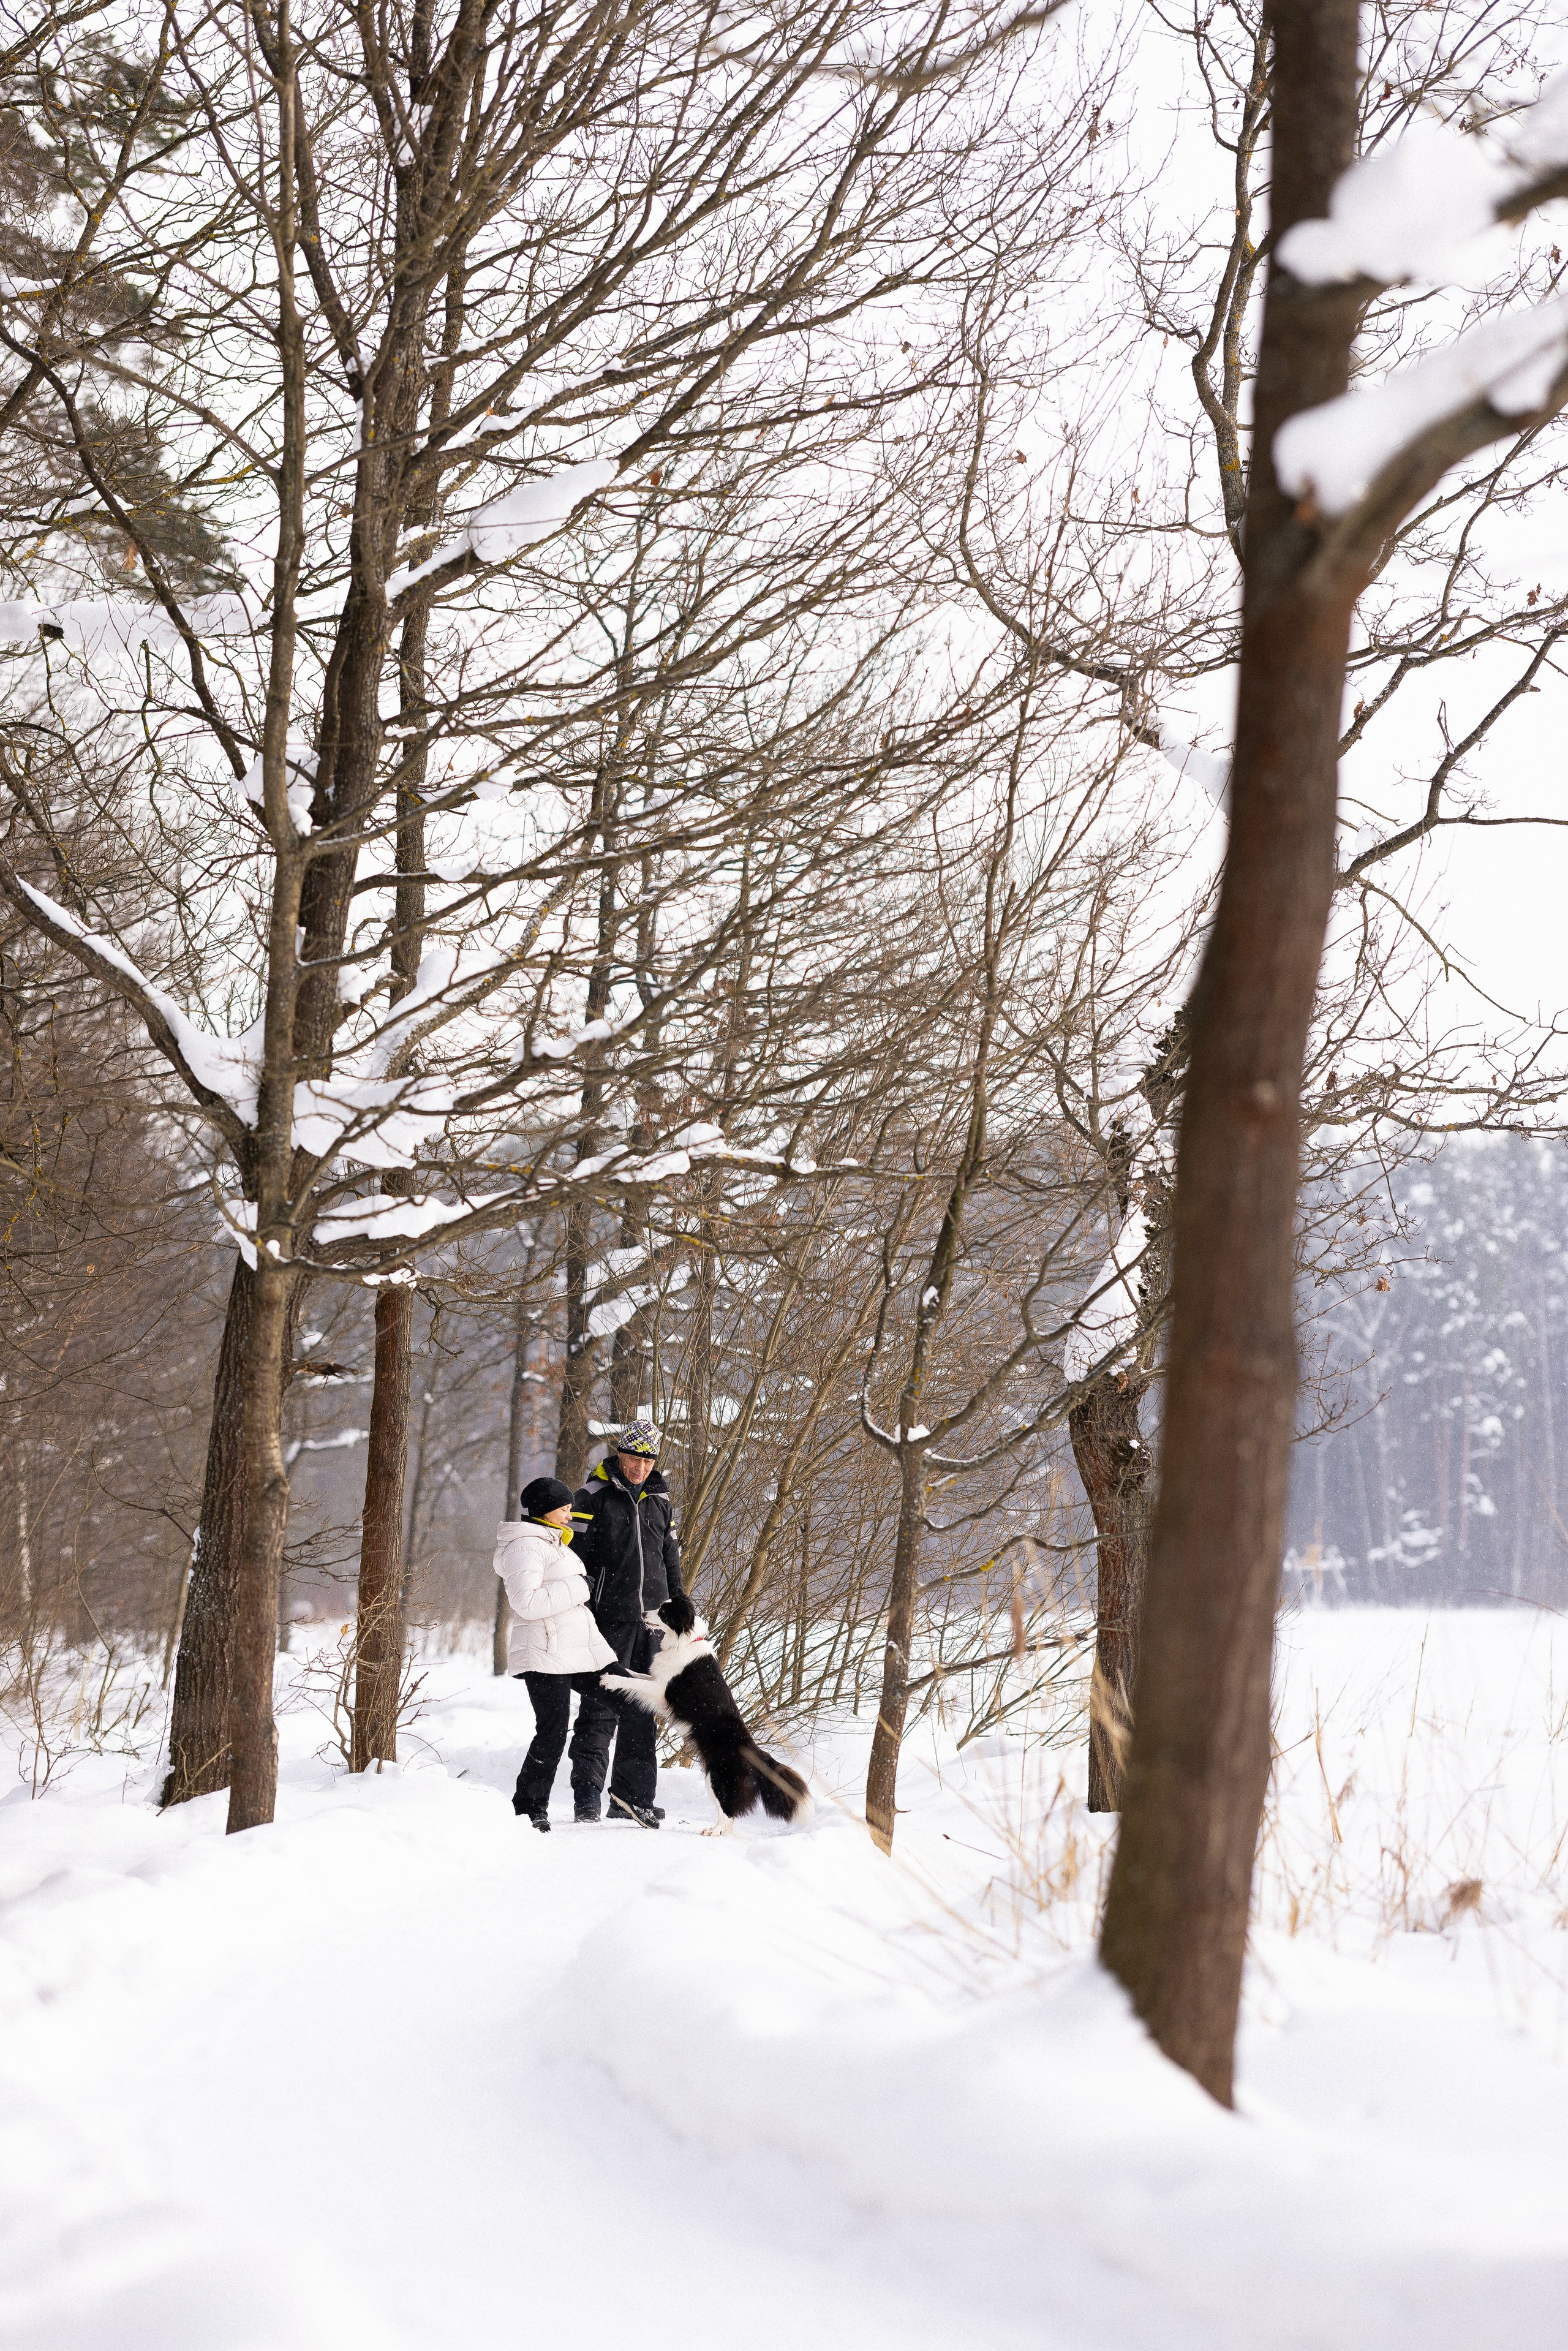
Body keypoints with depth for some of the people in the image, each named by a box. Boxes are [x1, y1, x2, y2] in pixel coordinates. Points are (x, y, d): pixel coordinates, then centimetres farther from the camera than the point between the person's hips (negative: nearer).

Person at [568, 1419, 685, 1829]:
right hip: (610, 1619, -5)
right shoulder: (593, 1496, -2)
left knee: (643, 1711, 7)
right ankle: (587, 1796, -8)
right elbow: (576, 1554, -6)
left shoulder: (660, 1500, 15)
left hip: (652, 1621, 6)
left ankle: (633, 1798, 11)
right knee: (602, 1706, -9)